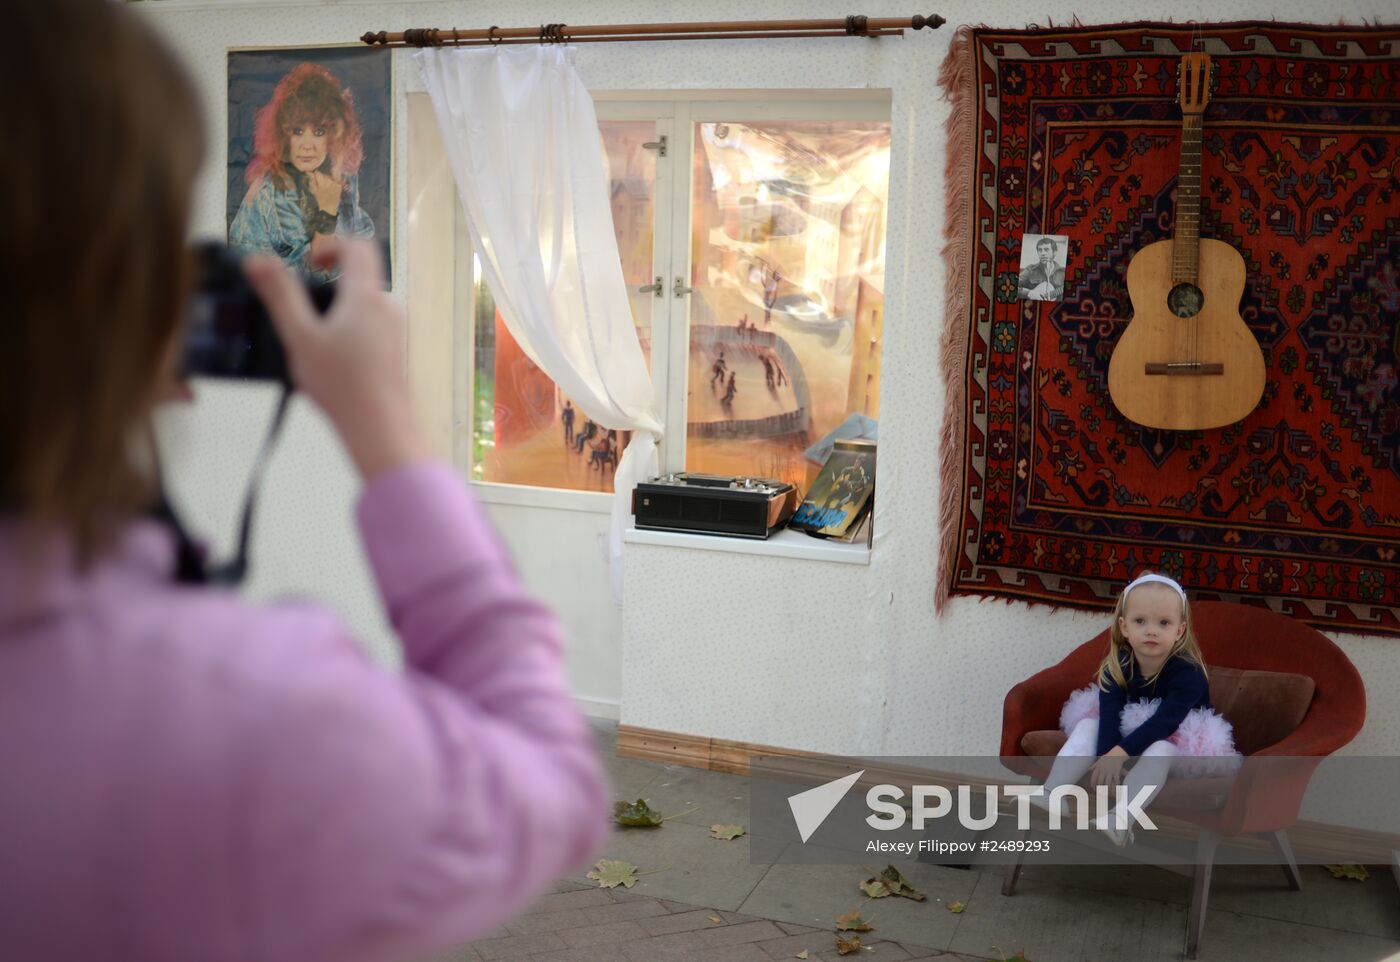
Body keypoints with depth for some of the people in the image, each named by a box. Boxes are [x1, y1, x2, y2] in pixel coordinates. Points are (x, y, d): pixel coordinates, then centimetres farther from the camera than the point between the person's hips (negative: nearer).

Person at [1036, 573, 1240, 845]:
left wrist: (1120, 752, -41)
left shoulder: (1188, 672, -23)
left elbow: (1165, 722, -32)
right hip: (1129, 732, 5)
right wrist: (1106, 757, -39)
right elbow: (1110, 716, -22)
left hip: (1176, 743, -5)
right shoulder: (1117, 665, -11)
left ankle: (1119, 819, -53)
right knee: (1087, 726, -17)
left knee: (1158, 749, -36)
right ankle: (1051, 796, -32)